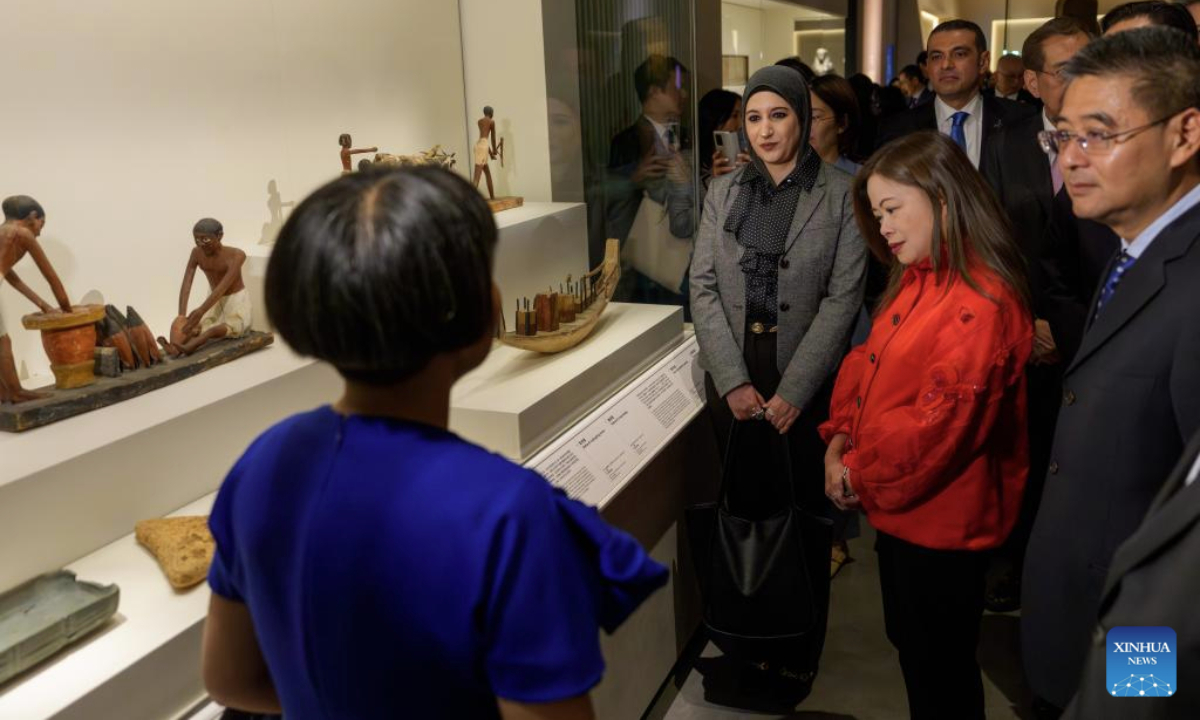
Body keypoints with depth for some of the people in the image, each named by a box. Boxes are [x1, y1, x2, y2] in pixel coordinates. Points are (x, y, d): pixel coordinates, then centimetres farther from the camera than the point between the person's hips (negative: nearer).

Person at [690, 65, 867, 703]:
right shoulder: (723, 191, 8)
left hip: (806, 387, -2)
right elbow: (703, 287, 2)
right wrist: (732, 380, -9)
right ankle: (752, 642, 26)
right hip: (733, 383, 2)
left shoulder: (840, 194, -1)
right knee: (746, 513, 8)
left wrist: (792, 391, -13)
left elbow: (842, 298, -6)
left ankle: (798, 656, 22)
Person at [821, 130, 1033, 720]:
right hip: (899, 510, 9)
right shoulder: (915, 281, 5)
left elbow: (940, 423, -26)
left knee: (940, 670, 11)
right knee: (909, 644, 25)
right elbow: (869, 361, 10)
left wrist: (860, 473, -13)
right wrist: (840, 438, -5)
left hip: (942, 521, -8)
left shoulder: (981, 302, -24)